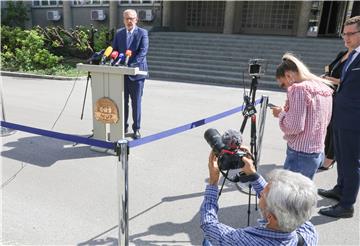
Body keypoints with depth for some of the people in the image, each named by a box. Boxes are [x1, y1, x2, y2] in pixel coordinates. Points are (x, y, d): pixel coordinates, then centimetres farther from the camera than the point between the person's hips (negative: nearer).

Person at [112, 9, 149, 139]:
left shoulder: (142, 33, -1)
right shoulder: (119, 33, 12)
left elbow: (143, 51, -12)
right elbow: (114, 50, 11)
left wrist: (131, 65, -24)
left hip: (136, 72, -4)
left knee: (136, 102, 3)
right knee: (122, 102, 9)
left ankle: (136, 129, 15)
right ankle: (123, 126, 22)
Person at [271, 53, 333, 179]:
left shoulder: (299, 89, -16)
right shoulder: (324, 88, 10)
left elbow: (294, 126, -21)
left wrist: (281, 113, -3)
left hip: (300, 154, -9)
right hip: (317, 153, 9)